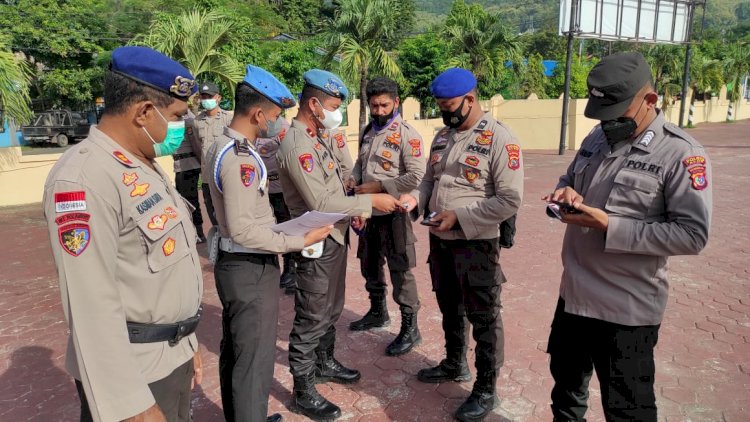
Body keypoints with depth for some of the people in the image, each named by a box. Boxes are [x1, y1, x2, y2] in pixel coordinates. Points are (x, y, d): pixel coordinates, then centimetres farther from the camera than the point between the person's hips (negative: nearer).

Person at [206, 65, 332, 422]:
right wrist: (300, 241, -22)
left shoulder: (223, 147, 9)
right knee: (254, 361, 3)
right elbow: (243, 230, -27)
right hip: (251, 269, -10)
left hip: (235, 264, 10)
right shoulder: (240, 157, -23)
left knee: (234, 352, 22)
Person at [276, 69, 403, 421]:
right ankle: (303, 392, 18)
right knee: (311, 318, 3)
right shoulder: (297, 145, -21)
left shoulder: (317, 138, 10)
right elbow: (321, 203, -25)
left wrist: (355, 208, 4)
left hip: (335, 237, 10)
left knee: (331, 309, 23)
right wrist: (371, 201, -20)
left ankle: (325, 363, 42)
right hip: (317, 243, -9)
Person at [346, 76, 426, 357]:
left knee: (400, 271, -1)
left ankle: (410, 328, 12)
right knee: (369, 265, 20)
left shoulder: (407, 135, -14)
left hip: (393, 212, -8)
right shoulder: (368, 131, 10)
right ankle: (378, 312, 40)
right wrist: (354, 179, 0)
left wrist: (377, 187, -20)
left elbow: (416, 176, -21)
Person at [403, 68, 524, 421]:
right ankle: (454, 365, 44)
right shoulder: (442, 136, 7)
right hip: (439, 240, 7)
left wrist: (459, 216, -21)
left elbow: (510, 200, -20)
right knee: (449, 308, 23)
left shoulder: (500, 139, -15)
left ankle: (485, 390, 24)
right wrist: (415, 198, -6)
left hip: (476, 244, -7)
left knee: (483, 318, 7)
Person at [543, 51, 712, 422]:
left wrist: (609, 226, -24)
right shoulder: (597, 139, 6)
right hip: (574, 293, 7)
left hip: (627, 308, -6)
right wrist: (567, 192, -6)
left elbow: (693, 234, -20)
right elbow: (569, 179, 19)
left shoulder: (681, 153, -16)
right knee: (565, 381, 27)